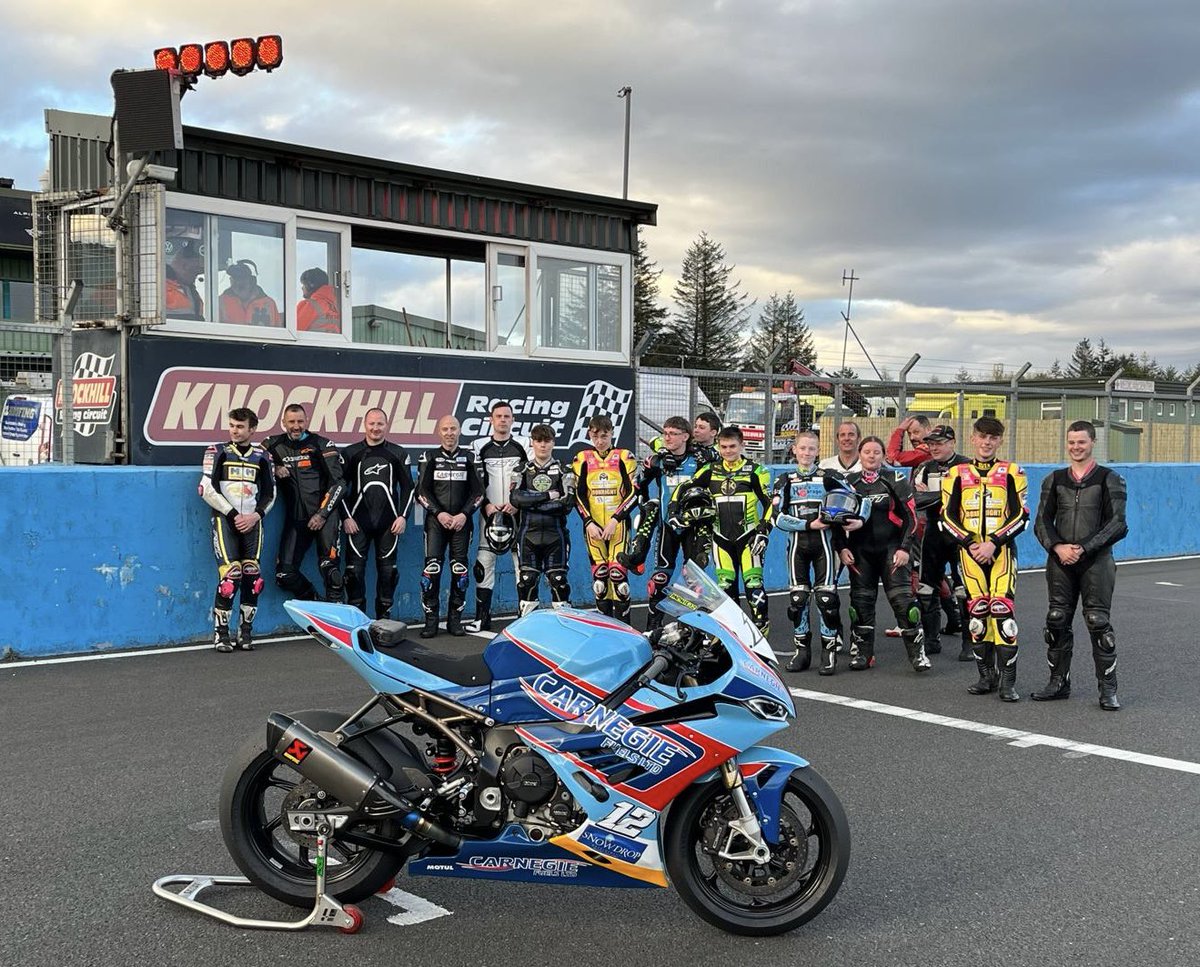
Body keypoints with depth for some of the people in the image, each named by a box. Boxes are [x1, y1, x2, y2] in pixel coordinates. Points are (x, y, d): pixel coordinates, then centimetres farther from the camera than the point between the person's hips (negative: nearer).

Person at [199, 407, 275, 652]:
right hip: (225, 519, -3)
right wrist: (233, 515, -10)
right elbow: (207, 489, -4)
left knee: (252, 577, -3)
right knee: (230, 576, -14)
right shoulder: (217, 452, 4)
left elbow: (269, 493, 14)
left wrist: (256, 515, -3)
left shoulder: (262, 456, 12)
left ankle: (246, 632, 9)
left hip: (251, 521, 3)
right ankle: (220, 634, -3)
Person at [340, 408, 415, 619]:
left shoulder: (398, 453, 8)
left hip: (389, 523, 1)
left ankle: (384, 616, 13)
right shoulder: (350, 453, 7)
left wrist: (403, 516, -1)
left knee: (388, 569, 3)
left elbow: (408, 487, 9)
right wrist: (345, 517, -3)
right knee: (355, 569, -4)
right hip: (357, 522, -1)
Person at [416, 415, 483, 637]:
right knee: (431, 569, -8)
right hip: (436, 521, -1)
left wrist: (464, 514, -6)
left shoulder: (469, 458, 8)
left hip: (461, 521, 1)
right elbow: (422, 491, 2)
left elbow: (477, 492, 7)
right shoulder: (430, 457, 5)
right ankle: (430, 620, -2)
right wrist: (439, 513, -9)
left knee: (459, 570, 1)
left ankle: (455, 619, 10)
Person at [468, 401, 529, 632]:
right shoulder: (479, 447, 7)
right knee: (483, 563, -3)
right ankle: (482, 617, 4)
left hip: (518, 513, 0)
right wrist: (486, 505, -7)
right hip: (490, 513, 0)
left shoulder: (523, 447, 7)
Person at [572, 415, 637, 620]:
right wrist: (588, 523, -5)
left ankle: (623, 623, -4)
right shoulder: (582, 459, 7)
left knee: (618, 572, -11)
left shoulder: (624, 457, 2)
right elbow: (579, 495, 6)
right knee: (599, 573, 3)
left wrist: (615, 520, -11)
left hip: (618, 524, -2)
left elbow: (632, 493, -2)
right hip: (593, 526, 2)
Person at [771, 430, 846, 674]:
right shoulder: (785, 481, 8)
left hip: (823, 543, -2)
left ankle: (829, 652, 0)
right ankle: (802, 651, 13)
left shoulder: (829, 478, 6)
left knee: (826, 597, -8)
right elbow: (778, 518, -3)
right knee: (797, 598, 1)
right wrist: (809, 525, -13)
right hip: (797, 544, 2)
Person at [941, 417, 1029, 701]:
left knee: (1002, 609, -12)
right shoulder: (956, 474, 9)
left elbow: (1020, 516, -1)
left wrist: (993, 542, -12)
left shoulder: (1011, 472, 6)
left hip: (1002, 550, -2)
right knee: (976, 612, 4)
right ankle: (986, 675, 15)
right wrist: (971, 543, -9)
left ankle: (1007, 680, -7)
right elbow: (948, 517, 4)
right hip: (969, 551, 2)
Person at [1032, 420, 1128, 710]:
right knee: (1057, 621, 6)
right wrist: (1058, 547, -10)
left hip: (1096, 561, -3)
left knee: (1098, 622, -6)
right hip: (1060, 560, 4)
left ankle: (1108, 688, 2)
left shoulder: (1109, 479, 2)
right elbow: (1042, 521, 8)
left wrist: (1083, 548, -14)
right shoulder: (1054, 480, 12)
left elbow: (1117, 524, -4)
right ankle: (1058, 682, 17)